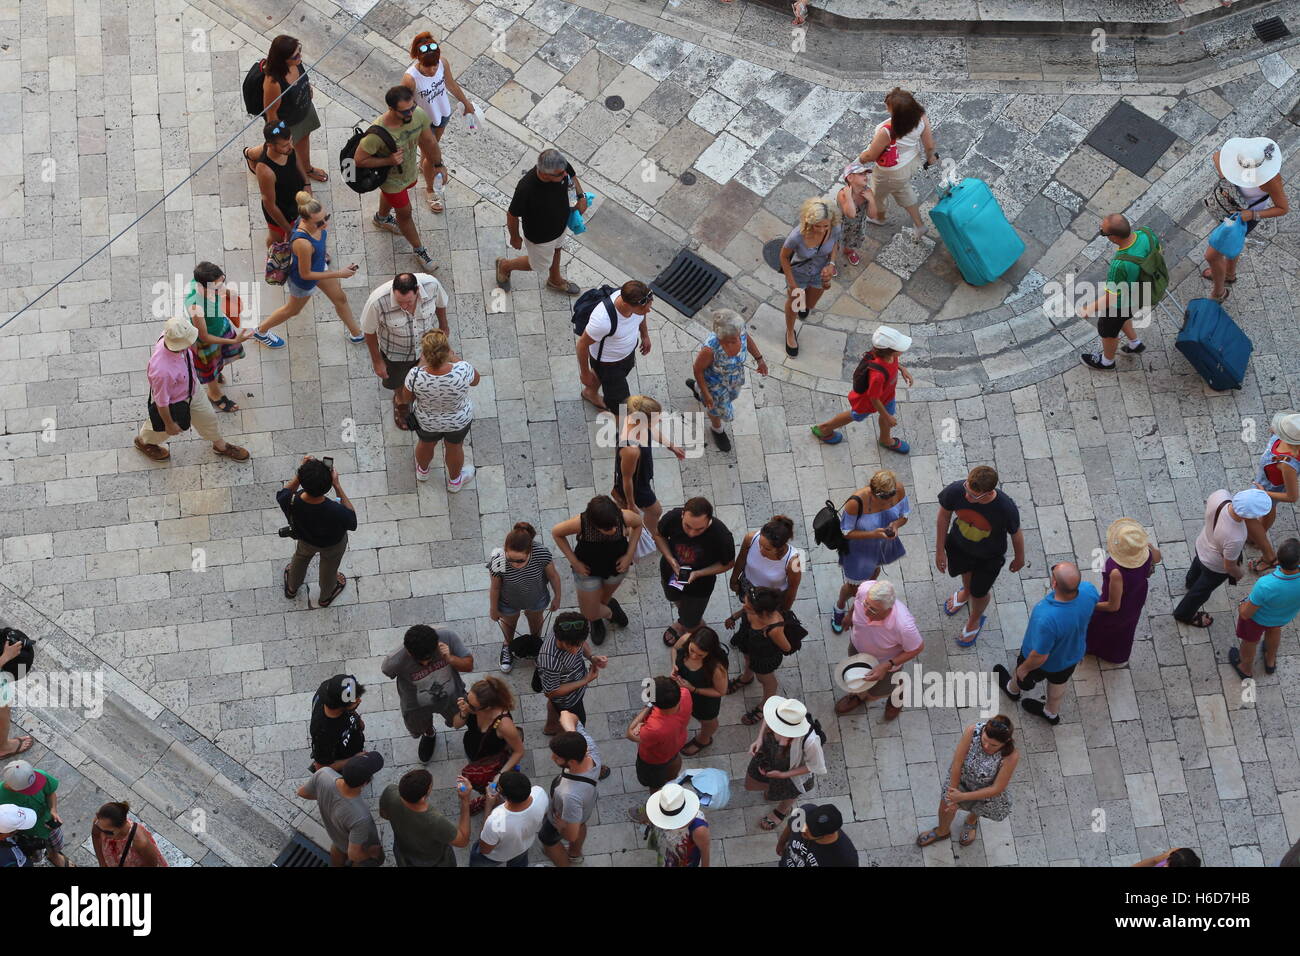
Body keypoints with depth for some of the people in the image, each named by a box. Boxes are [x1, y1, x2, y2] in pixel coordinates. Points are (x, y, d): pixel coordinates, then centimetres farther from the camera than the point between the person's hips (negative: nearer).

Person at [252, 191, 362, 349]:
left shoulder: (313, 217, -26)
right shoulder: (303, 243, -48)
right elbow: (305, 274, -31)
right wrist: (339, 274, -25)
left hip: (319, 266, 7)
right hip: (303, 281, -7)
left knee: (340, 299, 25)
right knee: (293, 310, 25)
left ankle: (356, 334, 52)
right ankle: (261, 331, 52)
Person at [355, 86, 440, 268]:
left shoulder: (419, 115, -29)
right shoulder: (377, 133, -44)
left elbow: (428, 141, -8)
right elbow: (360, 160, -28)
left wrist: (438, 164, 5)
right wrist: (389, 160, -37)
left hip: (409, 171, 5)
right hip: (391, 178, -5)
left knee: (390, 195, 37)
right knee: (405, 212, 18)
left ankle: (382, 218, 71)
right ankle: (418, 249, 45)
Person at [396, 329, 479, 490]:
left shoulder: (416, 376, -37)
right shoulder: (462, 371, -37)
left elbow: (406, 398, -14)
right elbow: (475, 380, -13)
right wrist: (453, 357, -14)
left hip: (427, 421, 0)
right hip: (459, 420, 0)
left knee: (426, 443, 33)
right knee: (454, 446, 30)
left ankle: (422, 471, 62)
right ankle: (454, 481, 56)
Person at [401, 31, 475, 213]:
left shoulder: (443, 63, -25)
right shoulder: (410, 78, -40)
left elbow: (451, 84, -3)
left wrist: (466, 103, 11)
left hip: (443, 113, 5)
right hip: (424, 122, -5)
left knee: (433, 145, 34)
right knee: (432, 156, 18)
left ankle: (423, 165, 68)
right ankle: (430, 191, 47)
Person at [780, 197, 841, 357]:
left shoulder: (835, 229, -33)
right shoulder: (797, 236, -42)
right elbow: (784, 257, -20)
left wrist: (831, 263, -18)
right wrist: (792, 285, -13)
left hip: (820, 272, 3)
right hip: (798, 273, -3)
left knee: (810, 305, 30)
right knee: (793, 304, 27)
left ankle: (805, 304, 69)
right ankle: (790, 333, 57)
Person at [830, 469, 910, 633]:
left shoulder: (899, 490, -27)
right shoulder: (857, 502, -41)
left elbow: (904, 515, -7)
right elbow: (846, 533, -26)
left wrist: (896, 524, -31)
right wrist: (873, 534, -40)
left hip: (883, 545, 4)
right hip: (859, 550, -4)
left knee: (872, 577, 33)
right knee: (854, 588, 19)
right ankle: (839, 607, 55)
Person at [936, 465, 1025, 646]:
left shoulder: (1006, 508, -41)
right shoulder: (956, 491, -36)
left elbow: (1016, 534, -18)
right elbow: (943, 517, -14)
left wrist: (1019, 558, 1)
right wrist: (940, 550, -5)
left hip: (988, 557, -2)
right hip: (959, 545, 2)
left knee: (979, 593, 20)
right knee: (965, 571, 34)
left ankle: (975, 621, 56)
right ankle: (966, 592, 72)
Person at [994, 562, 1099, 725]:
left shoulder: (1046, 619, -49)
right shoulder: (1088, 590, -34)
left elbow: (1039, 656, -31)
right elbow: (1096, 601, -6)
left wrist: (1024, 668, -11)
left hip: (1046, 664, -4)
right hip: (1073, 655, 4)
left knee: (1022, 674, 32)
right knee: (1058, 686, 35)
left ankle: (1012, 689, 65)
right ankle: (1052, 713, 64)